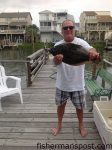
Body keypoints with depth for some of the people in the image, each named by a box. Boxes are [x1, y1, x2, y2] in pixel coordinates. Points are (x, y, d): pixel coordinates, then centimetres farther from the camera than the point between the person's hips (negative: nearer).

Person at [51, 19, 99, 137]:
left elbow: (90, 49, -29)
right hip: (62, 83, 2)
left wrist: (94, 53, -53)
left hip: (77, 83, -1)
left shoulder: (81, 42, -9)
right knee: (61, 105, 18)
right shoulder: (58, 45, -5)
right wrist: (57, 59, -43)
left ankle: (81, 125, 42)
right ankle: (59, 124, 42)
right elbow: (55, 62, -18)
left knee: (79, 106, 16)